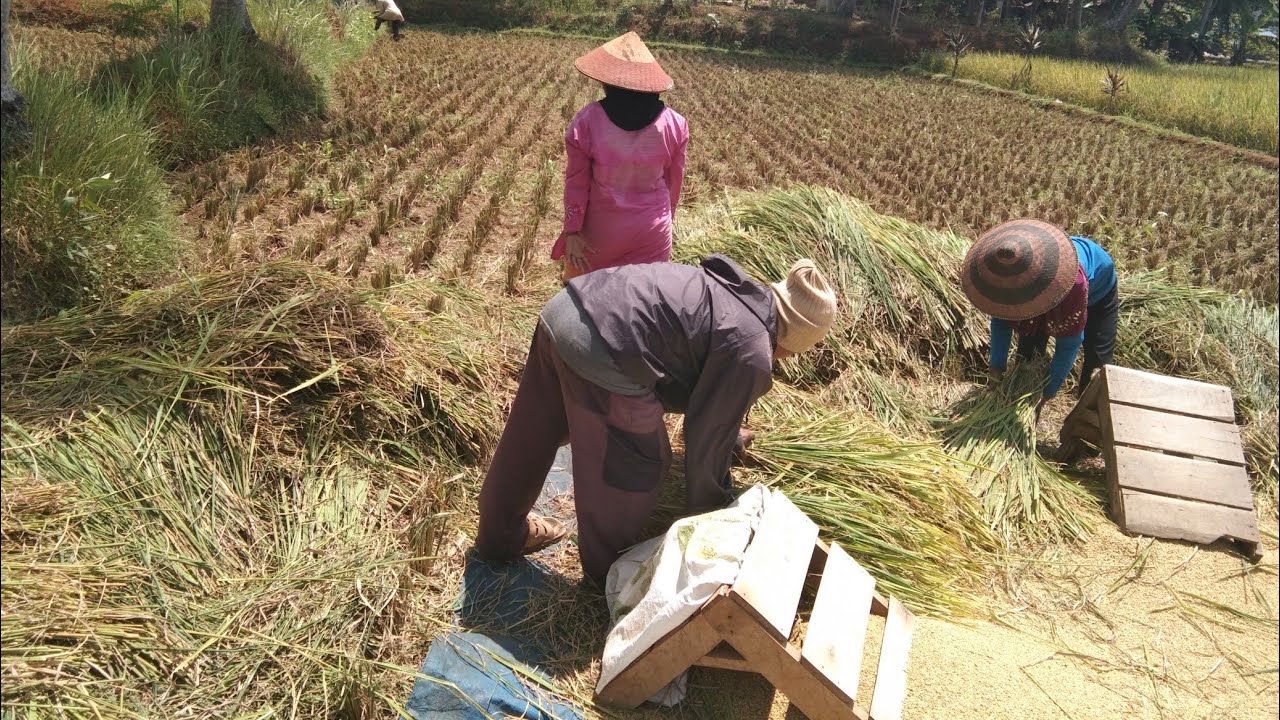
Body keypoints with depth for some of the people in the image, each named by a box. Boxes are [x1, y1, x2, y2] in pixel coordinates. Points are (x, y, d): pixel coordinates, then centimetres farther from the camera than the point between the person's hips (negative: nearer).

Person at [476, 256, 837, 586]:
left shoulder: (741, 290, 20)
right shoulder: (750, 356, -5)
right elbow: (708, 443, 2)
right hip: (600, 353, -9)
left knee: (529, 442, 27)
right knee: (635, 468, 15)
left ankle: (500, 535, 50)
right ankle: (609, 567, 39)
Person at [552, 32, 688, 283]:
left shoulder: (587, 121, -15)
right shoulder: (674, 124, -9)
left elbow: (576, 182, -11)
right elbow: (674, 181, 2)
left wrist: (572, 231, -3)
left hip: (600, 228, -1)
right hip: (652, 230, 1)